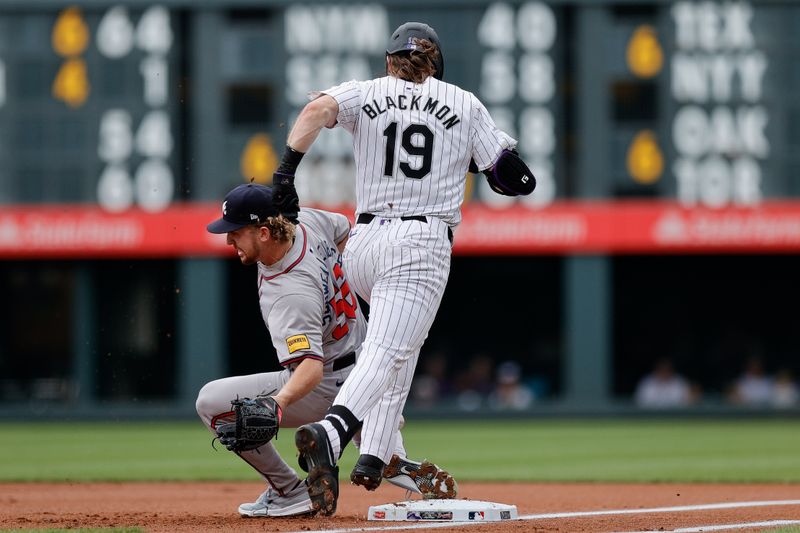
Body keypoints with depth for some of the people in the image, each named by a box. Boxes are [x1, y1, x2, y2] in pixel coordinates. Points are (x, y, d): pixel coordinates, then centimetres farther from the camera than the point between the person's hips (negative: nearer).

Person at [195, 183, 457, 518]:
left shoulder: (290, 296, -36)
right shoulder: (305, 220, -12)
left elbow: (311, 366, -46)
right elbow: (345, 230, 11)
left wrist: (278, 401, -64)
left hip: (328, 386, -10)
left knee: (212, 402, -16)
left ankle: (289, 493, -5)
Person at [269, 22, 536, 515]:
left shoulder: (367, 94, 11)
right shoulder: (465, 104, 11)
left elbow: (319, 108, -11)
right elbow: (516, 180, 9)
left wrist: (286, 171, -16)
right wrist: (475, 160, 28)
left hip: (363, 242, 4)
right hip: (422, 246, -4)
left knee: (402, 341, 26)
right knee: (386, 354, -16)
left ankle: (374, 455, 16)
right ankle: (331, 432, -44)